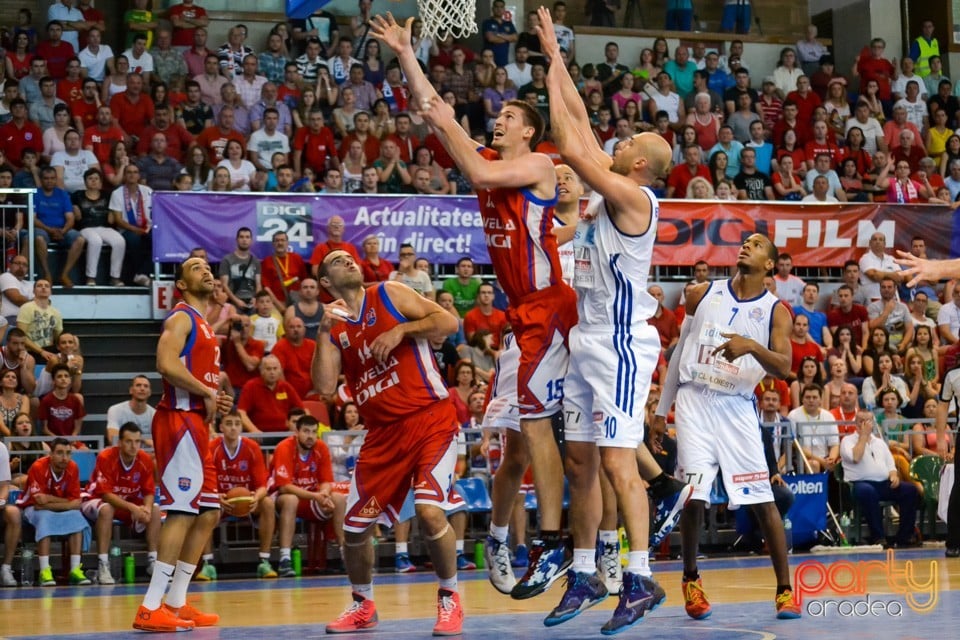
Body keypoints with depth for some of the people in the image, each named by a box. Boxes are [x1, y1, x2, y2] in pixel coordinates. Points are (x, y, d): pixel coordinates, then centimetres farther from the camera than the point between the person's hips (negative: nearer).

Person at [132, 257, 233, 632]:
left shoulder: (202, 324, 22)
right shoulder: (182, 317, -8)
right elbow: (166, 363, -24)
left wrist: (214, 399, 12)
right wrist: (207, 392, -16)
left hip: (197, 423, 10)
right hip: (180, 421, -10)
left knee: (209, 514, 11)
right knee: (183, 512, -14)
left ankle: (176, 602, 16)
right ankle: (151, 609, -15)